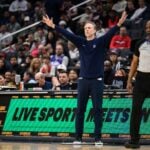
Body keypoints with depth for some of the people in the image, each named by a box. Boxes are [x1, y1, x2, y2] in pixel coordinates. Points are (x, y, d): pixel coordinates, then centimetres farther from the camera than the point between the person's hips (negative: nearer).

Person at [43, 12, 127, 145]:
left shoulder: (100, 42, -1)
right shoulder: (81, 42, 7)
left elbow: (110, 34, -16)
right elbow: (67, 34, 0)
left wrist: (119, 24, -33)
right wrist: (53, 26, -9)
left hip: (97, 80, -3)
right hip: (83, 80, 3)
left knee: (98, 109, 0)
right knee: (80, 110, 3)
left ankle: (98, 138, 3)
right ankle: (78, 137, 7)